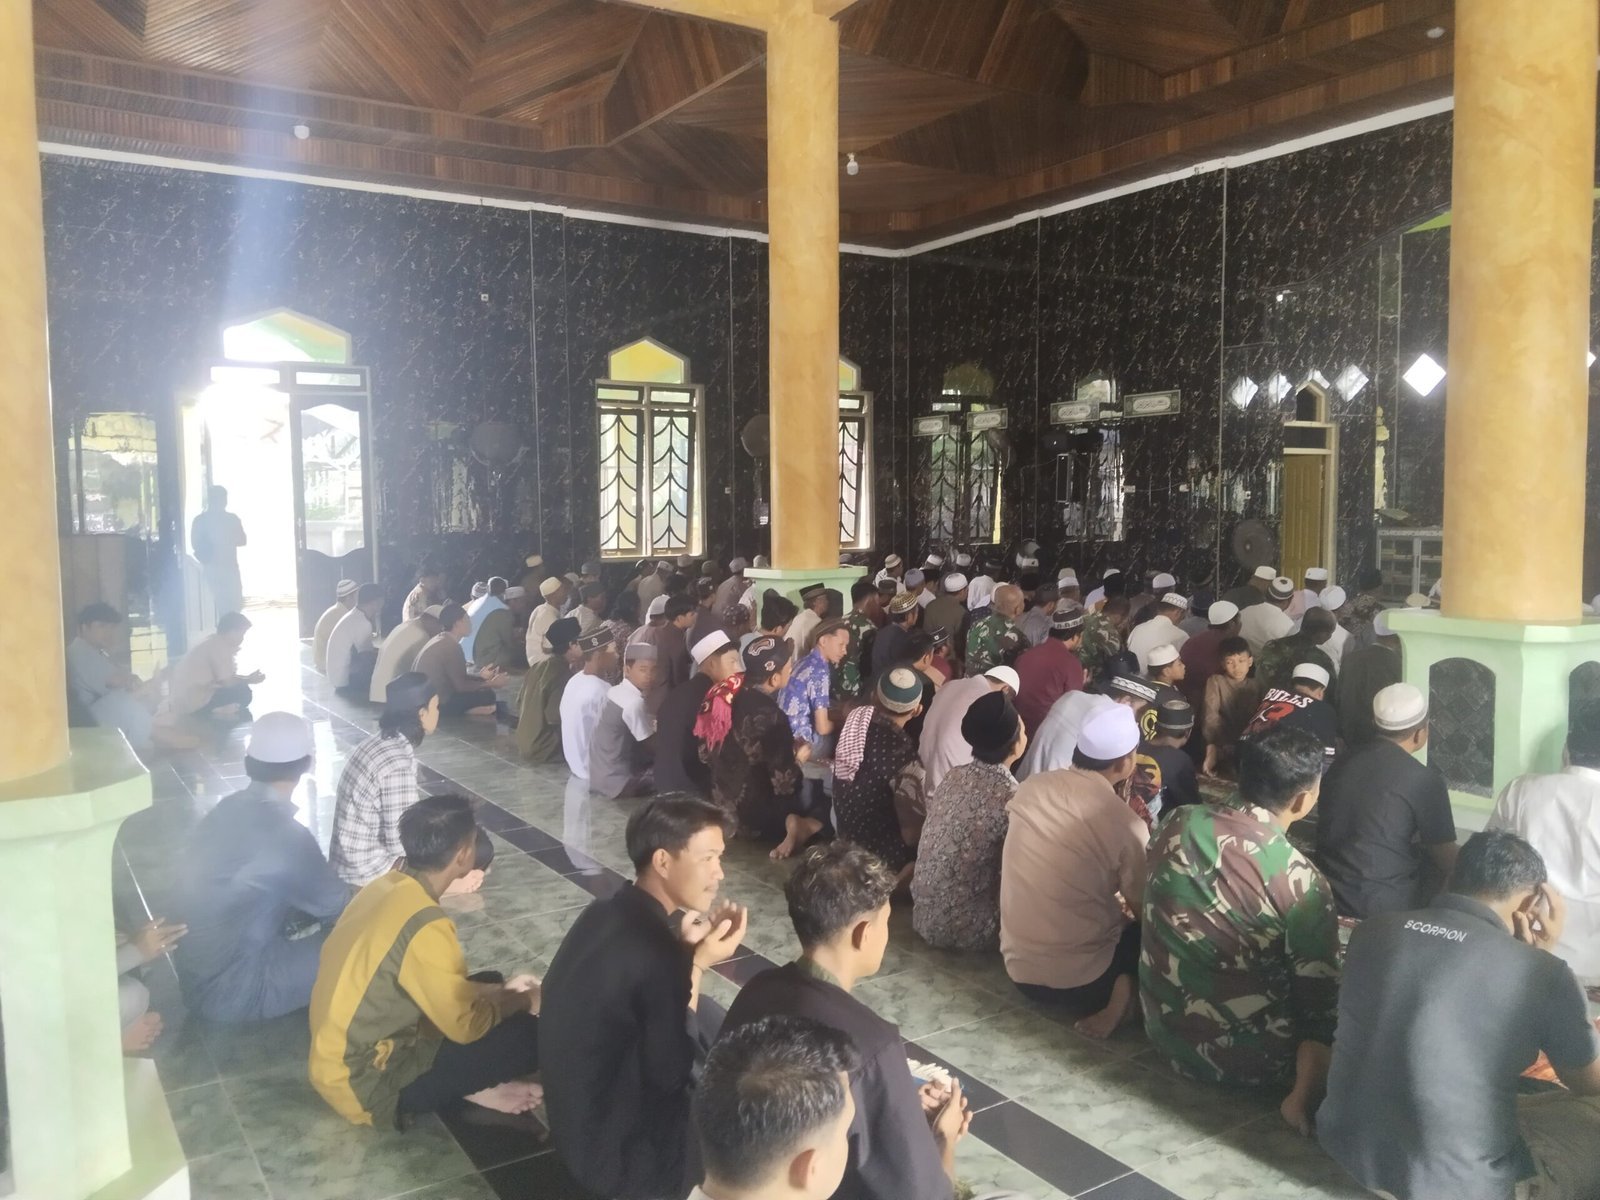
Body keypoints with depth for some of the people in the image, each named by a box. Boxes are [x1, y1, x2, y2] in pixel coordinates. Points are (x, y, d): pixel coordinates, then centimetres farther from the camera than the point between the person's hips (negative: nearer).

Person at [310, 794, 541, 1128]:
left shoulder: (387, 886, 0)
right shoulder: (424, 924, -27)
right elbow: (467, 1025, -18)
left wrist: (502, 991, 13)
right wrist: (523, 1001, 0)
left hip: (342, 1056, 9)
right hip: (366, 1087, -9)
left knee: (488, 984, 16)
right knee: (531, 1034, -13)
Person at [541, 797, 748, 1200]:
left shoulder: (609, 913, -4)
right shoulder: (656, 955, -30)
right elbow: (670, 1074, -19)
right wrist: (696, 965, -15)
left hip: (578, 1114, 8)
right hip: (612, 1150, -8)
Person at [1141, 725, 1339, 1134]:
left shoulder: (1178, 822, -8)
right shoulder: (1299, 880, -23)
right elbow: (1319, 996, -14)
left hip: (1163, 1031, 5)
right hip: (1244, 1058, -5)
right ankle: (1304, 1095, 5)